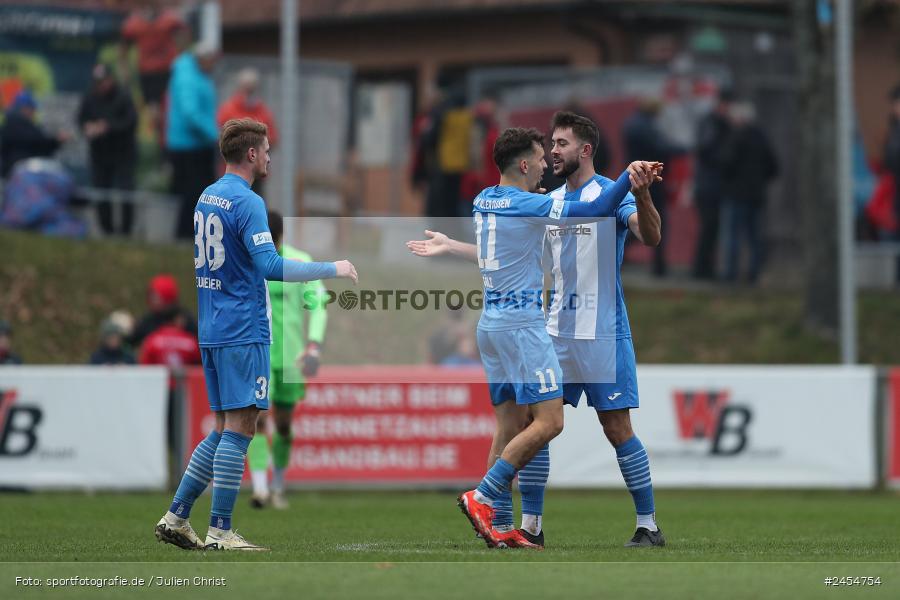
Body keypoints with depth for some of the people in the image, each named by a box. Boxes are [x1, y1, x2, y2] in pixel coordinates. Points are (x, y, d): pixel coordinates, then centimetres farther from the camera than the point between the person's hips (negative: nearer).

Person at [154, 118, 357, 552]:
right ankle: (220, 531, -9)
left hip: (212, 332, 9)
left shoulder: (205, 198, 15)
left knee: (225, 430, 13)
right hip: (243, 332, -9)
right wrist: (332, 269, -14)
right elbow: (271, 267, -21)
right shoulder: (246, 202, -13)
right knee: (239, 427, -7)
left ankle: (175, 517, 11)